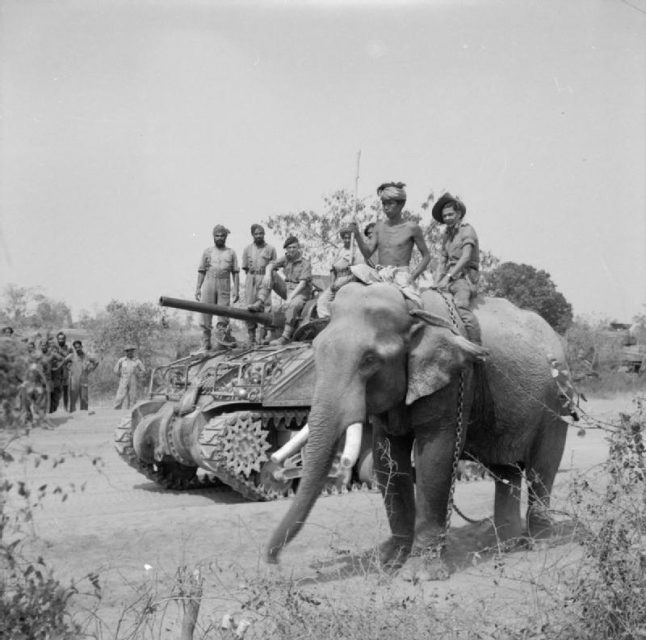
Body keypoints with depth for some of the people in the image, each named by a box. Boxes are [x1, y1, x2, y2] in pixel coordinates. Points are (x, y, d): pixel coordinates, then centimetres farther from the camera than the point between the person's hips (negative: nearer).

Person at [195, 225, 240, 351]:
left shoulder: (231, 253, 11)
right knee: (206, 315, -2)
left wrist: (236, 290, -1)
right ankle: (205, 345, 3)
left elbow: (235, 273, 8)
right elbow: (201, 272, 11)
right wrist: (198, 288, 3)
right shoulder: (207, 252, 12)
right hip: (208, 285, 1)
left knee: (223, 317, -6)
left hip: (224, 288, -1)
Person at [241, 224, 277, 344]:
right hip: (251, 279, 2)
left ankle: (261, 337, -10)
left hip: (265, 279, -2)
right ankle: (251, 337, 2)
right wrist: (251, 277, 8)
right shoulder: (247, 249, 13)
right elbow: (245, 267, 17)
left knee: (264, 306, -10)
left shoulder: (270, 249, 8)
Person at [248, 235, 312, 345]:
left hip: (300, 292, -6)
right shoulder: (286, 259, 8)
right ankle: (259, 303, -20)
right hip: (287, 289, 6)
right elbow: (270, 266, 0)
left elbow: (303, 283, -19)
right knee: (271, 275, -8)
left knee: (292, 305, -39)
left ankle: (286, 337, -41)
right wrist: (268, 274, -25)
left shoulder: (305, 263, -9)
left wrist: (291, 297, -29)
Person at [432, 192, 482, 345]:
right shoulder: (446, 234, 21)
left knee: (462, 306, -31)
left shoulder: (467, 230, -2)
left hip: (465, 276, -8)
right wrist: (436, 282, 3)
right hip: (450, 278, 8)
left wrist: (448, 276, -21)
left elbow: (466, 258, -14)